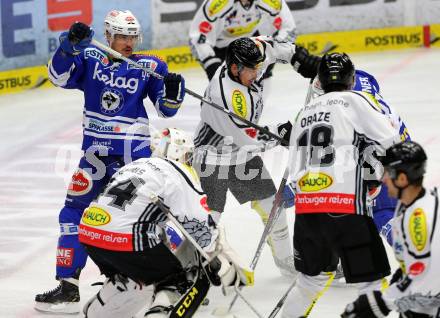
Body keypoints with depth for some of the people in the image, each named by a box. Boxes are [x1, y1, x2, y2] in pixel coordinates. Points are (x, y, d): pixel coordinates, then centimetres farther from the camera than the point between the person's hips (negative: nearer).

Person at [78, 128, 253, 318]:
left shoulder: (136, 164, 25)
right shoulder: (181, 174, 3)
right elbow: (203, 229, -2)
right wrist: (237, 268, 6)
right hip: (126, 237, -8)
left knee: (132, 277, 31)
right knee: (179, 281, 6)